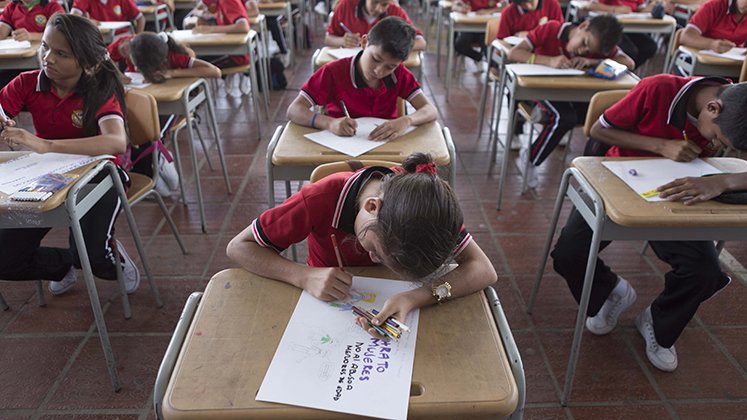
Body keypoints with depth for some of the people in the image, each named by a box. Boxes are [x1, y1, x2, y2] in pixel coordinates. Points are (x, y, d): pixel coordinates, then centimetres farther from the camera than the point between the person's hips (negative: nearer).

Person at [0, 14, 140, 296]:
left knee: (91, 255, -26)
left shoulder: (100, 90, -16)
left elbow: (117, 142, -36)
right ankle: (65, 266, 27)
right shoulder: (28, 84, -5)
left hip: (97, 175, -4)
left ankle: (114, 257, 13)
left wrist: (45, 145, -44)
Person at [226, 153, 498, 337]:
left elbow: (485, 271, -28)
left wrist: (415, 298, -45)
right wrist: (305, 276, -38)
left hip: (388, 306, 2)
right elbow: (238, 247, -22)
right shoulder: (321, 200, -31)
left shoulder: (429, 205, -25)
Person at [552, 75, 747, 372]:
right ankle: (612, 293, 17)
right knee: (568, 256, -21)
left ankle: (659, 328, 13)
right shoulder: (658, 89, -27)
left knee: (706, 272, -20)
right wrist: (662, 145, -27)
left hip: (675, 194, 2)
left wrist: (721, 182, -45)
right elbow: (599, 129, -16)